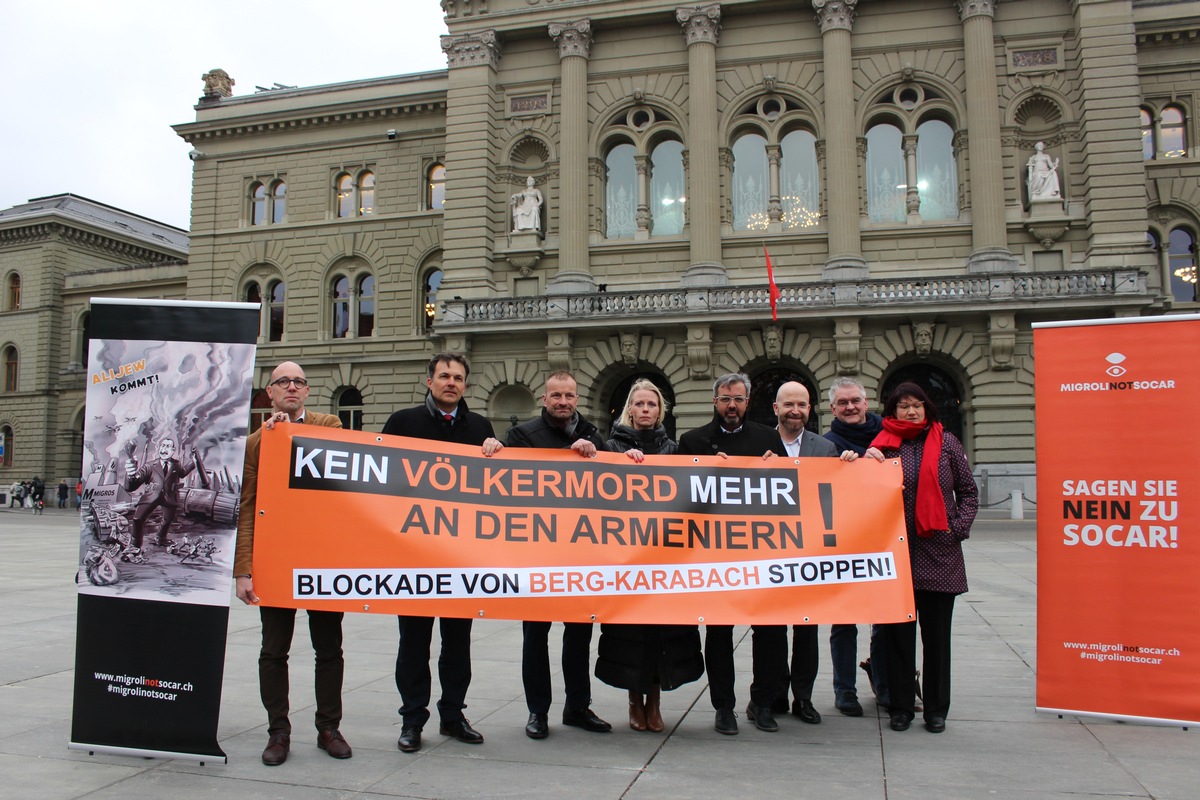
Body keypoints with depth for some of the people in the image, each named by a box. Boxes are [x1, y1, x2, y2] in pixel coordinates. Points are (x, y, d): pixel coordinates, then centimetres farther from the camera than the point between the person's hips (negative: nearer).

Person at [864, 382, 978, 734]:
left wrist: (959, 527, -3)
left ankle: (936, 708, 20)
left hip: (939, 554, 0)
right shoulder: (883, 444, 6)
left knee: (937, 635, 7)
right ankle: (900, 706, 18)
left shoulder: (946, 442, 7)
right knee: (897, 633, 6)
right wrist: (869, 463, -9)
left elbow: (968, 490, 10)